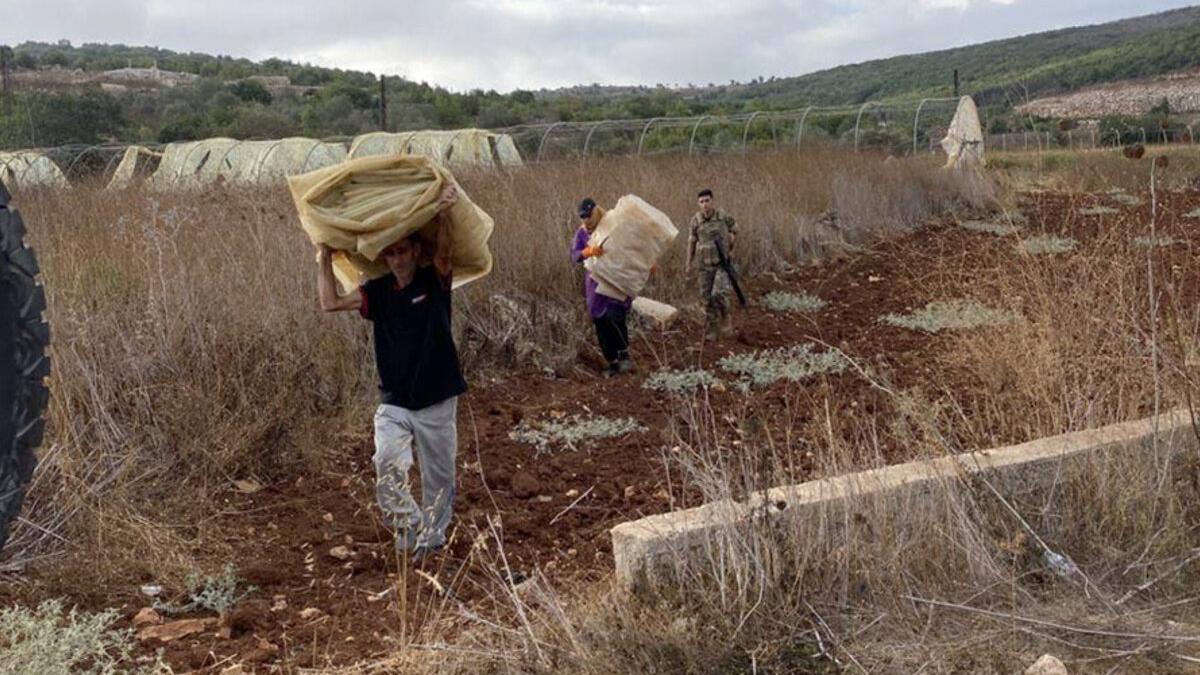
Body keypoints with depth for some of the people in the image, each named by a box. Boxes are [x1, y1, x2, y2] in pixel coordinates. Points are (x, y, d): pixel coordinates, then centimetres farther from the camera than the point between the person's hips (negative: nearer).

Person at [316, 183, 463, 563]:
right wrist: (324, 257, -5)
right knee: (388, 465, -21)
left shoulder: (434, 281, -4)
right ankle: (408, 526, -2)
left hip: (437, 402, -2)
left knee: (438, 479, 9)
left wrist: (443, 215, -41)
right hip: (394, 403, 2)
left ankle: (430, 540, 27)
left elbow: (443, 252, -25)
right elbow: (330, 303, -5)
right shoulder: (378, 292, 4)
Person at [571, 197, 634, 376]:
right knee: (601, 325, 3)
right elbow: (574, 255, -11)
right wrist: (589, 251, -31)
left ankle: (624, 354, -3)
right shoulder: (581, 233, 4)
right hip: (595, 285, 3)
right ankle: (613, 363, 15)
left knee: (615, 316, -21)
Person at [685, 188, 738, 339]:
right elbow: (691, 242, 5)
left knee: (719, 294, -19)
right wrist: (689, 264, 6)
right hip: (704, 265, 2)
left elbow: (735, 231, 8)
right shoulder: (695, 221, -7)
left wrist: (731, 250, 3)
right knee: (707, 298, 4)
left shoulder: (724, 217, -12)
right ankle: (711, 329, 21)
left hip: (723, 263, -2)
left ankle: (725, 317, 11)